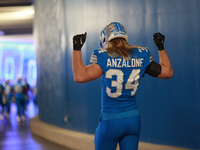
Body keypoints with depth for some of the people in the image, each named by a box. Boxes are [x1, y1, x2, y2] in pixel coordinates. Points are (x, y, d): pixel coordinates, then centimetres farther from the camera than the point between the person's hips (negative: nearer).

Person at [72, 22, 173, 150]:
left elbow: (80, 76, -24)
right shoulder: (140, 56, 1)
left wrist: (77, 49, -16)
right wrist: (161, 47, 19)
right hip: (133, 118, 4)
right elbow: (167, 72, 10)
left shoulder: (105, 58, -12)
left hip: (110, 120, -4)